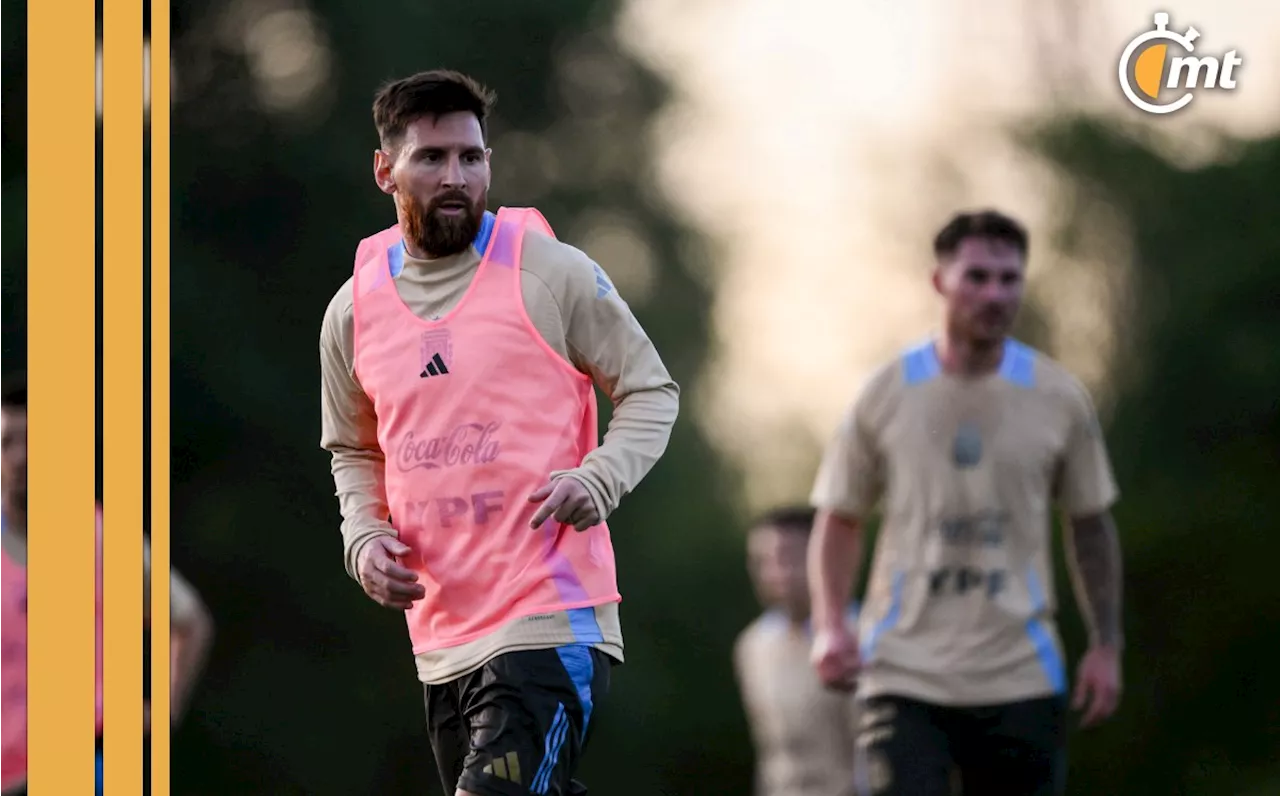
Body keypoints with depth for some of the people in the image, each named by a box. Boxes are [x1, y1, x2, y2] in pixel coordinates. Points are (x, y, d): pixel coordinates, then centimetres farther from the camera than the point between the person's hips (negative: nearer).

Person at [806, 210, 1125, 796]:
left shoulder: (1059, 399, 4)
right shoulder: (886, 395, 1)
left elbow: (1090, 525, 13)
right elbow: (840, 519, 9)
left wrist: (1106, 645, 7)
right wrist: (829, 626, -6)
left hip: (1021, 677, 1)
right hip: (903, 675, -1)